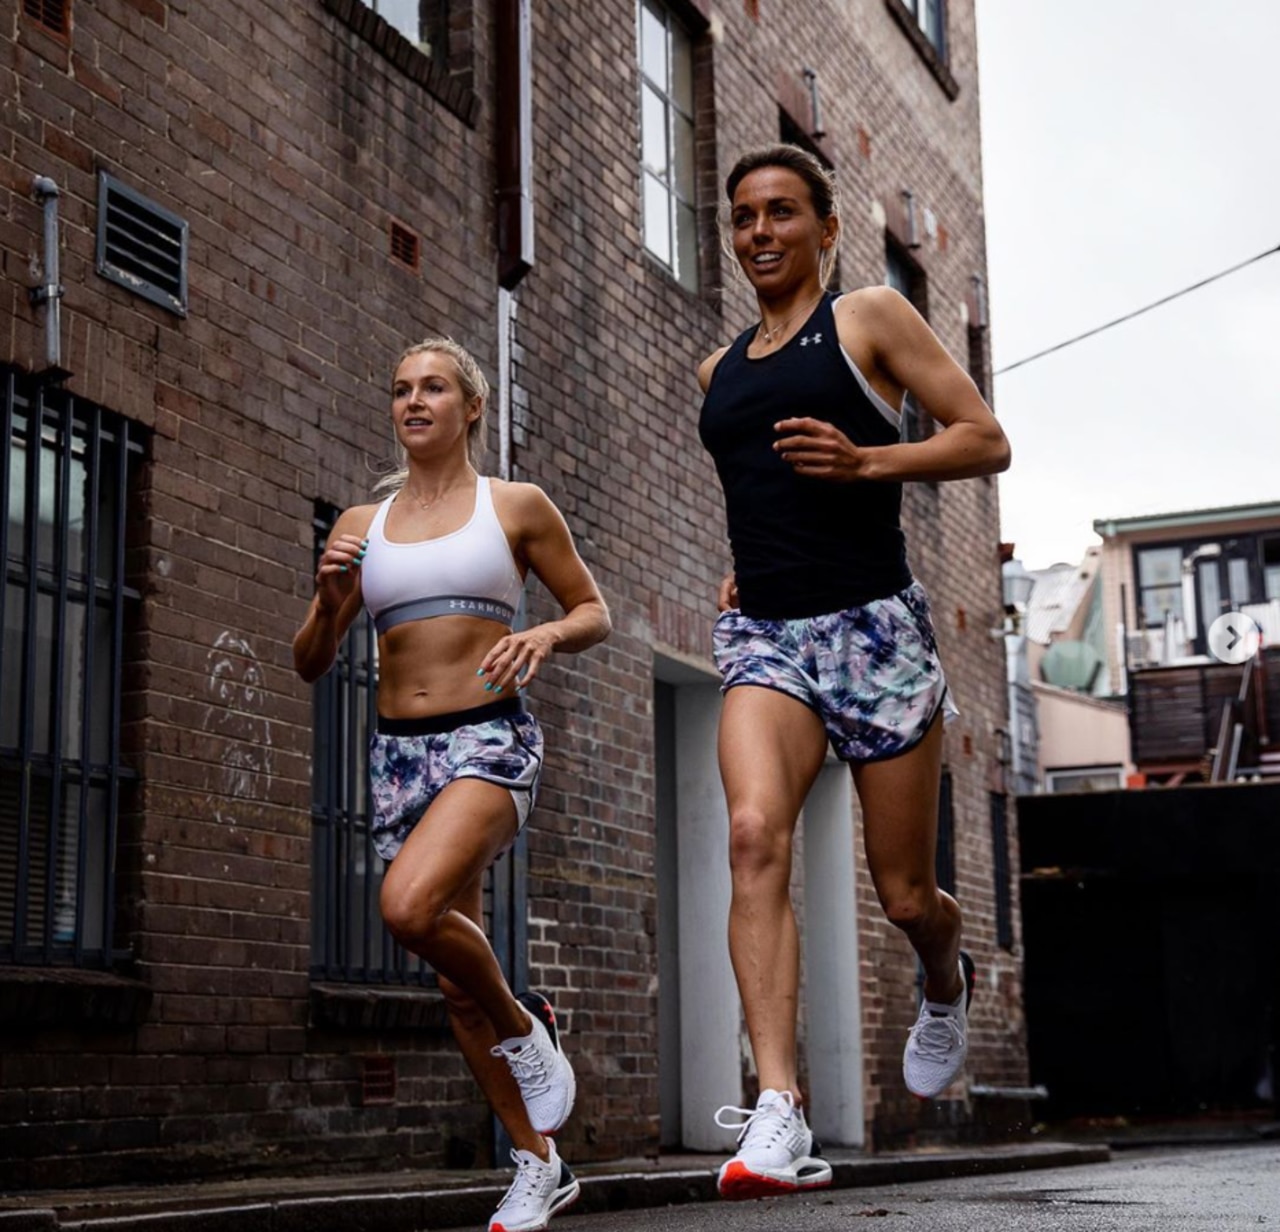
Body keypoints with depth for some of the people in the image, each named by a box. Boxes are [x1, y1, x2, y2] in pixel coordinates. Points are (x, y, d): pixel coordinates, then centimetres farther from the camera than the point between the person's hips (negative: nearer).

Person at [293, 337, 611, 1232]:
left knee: (411, 904, -31)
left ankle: (524, 1027, -3)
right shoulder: (361, 525, 12)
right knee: (459, 978, 7)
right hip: (399, 751, 5)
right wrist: (330, 598, -8)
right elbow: (310, 665, 12)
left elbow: (595, 612, 9)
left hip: (490, 739, -5)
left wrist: (543, 636, -13)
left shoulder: (516, 506, 4)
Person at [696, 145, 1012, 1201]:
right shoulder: (721, 370, 19)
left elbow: (986, 441, -2)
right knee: (756, 835, -24)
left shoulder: (870, 318, 3)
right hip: (764, 637, 4)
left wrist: (862, 461, -17)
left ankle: (947, 984, 42)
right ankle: (780, 1118, -31)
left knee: (905, 893, 3)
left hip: (873, 627, -3)